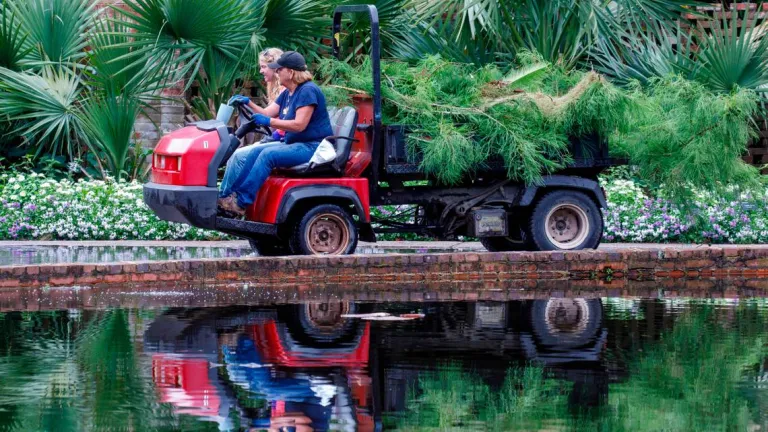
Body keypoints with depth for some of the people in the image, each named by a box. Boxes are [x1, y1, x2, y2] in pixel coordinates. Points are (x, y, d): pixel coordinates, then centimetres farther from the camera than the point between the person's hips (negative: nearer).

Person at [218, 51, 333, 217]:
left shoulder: (307, 91, -15)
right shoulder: (287, 94, 16)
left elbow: (299, 125, -23)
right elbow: (267, 113, 14)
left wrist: (269, 122, -25)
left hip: (313, 147, -10)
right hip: (296, 145, 10)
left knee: (268, 155, -25)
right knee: (256, 151, -3)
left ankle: (241, 203, -27)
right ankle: (232, 194, -12)